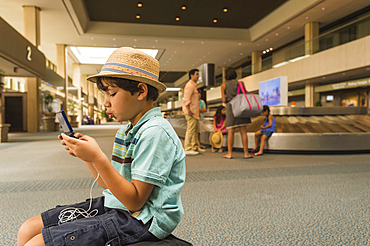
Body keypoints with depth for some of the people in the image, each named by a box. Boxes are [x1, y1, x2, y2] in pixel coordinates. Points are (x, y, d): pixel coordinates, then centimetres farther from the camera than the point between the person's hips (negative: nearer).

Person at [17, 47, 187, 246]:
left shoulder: (154, 132, -20)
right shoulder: (126, 132, 10)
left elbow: (135, 201, -21)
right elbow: (112, 185, 14)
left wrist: (98, 158, -25)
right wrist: (85, 156, 4)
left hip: (140, 220, -9)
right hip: (114, 206, 9)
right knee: (28, 229, 8)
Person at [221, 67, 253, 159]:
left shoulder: (223, 85, 6)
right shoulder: (241, 83, 7)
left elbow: (224, 100, 3)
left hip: (230, 108, 0)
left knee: (230, 132, 0)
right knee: (243, 131, 0)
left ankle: (229, 153, -2)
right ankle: (246, 153, 1)